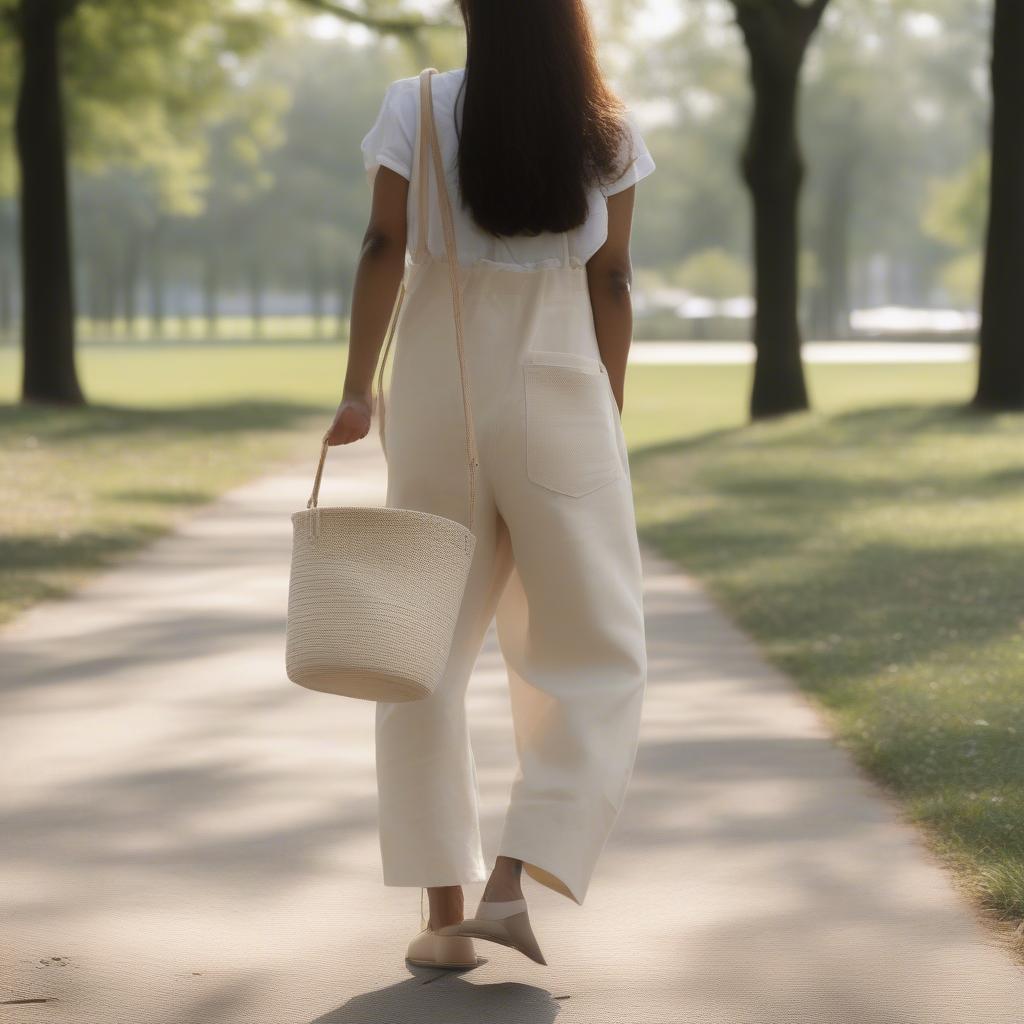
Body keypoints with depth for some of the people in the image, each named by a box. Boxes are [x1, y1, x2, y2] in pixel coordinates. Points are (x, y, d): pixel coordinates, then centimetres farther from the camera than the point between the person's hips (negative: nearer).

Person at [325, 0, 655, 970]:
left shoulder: (417, 107, -2)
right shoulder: (604, 128, 0)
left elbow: (384, 247, -9)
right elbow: (611, 282, 2)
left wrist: (356, 389, -8)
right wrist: (608, 421, 9)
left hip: (437, 399, 1)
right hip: (557, 400, -1)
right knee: (594, 654, 9)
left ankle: (445, 910, 8)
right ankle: (514, 882, -7)